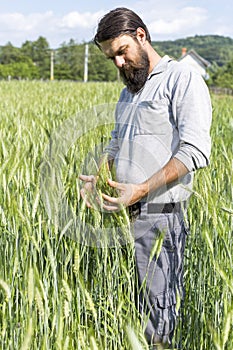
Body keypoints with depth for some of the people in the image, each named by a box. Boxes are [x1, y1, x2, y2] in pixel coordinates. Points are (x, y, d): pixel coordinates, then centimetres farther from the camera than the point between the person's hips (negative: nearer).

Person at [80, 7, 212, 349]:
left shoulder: (182, 79, -5)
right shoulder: (128, 91, 21)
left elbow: (195, 152, -15)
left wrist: (142, 189, -23)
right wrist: (96, 176, 13)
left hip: (159, 216, -8)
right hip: (122, 213, 8)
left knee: (158, 315, -4)